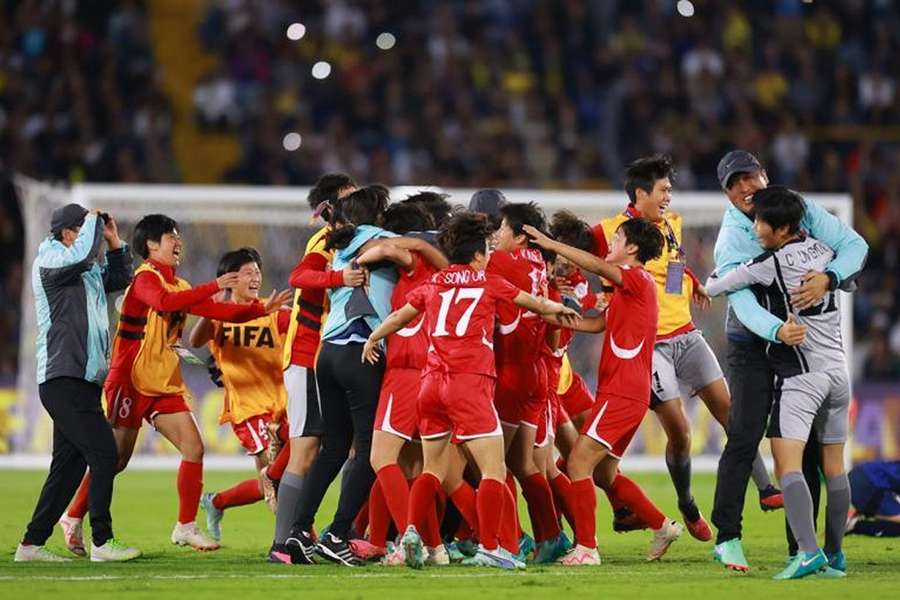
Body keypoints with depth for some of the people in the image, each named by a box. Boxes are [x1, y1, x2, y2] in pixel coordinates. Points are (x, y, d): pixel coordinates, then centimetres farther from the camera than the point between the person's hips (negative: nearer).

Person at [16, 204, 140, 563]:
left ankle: (32, 544, 12)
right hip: (64, 380, -10)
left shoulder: (88, 271, 20)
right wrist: (93, 221, -8)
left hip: (80, 380, 10)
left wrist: (113, 241, 17)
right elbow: (82, 253, -25)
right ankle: (101, 542, -11)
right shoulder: (49, 260, -7)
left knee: (69, 464, 9)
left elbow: (121, 279, 31)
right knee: (104, 454, -12)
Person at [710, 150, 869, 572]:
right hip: (753, 344, -3)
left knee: (806, 445, 2)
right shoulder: (731, 240, -16)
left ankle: (802, 548, 6)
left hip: (808, 340, 3)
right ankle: (727, 538, -7)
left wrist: (828, 278, -31)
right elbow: (744, 302, -29)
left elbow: (854, 244, -11)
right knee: (744, 439, -14)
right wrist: (777, 331, -48)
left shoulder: (802, 209, -5)